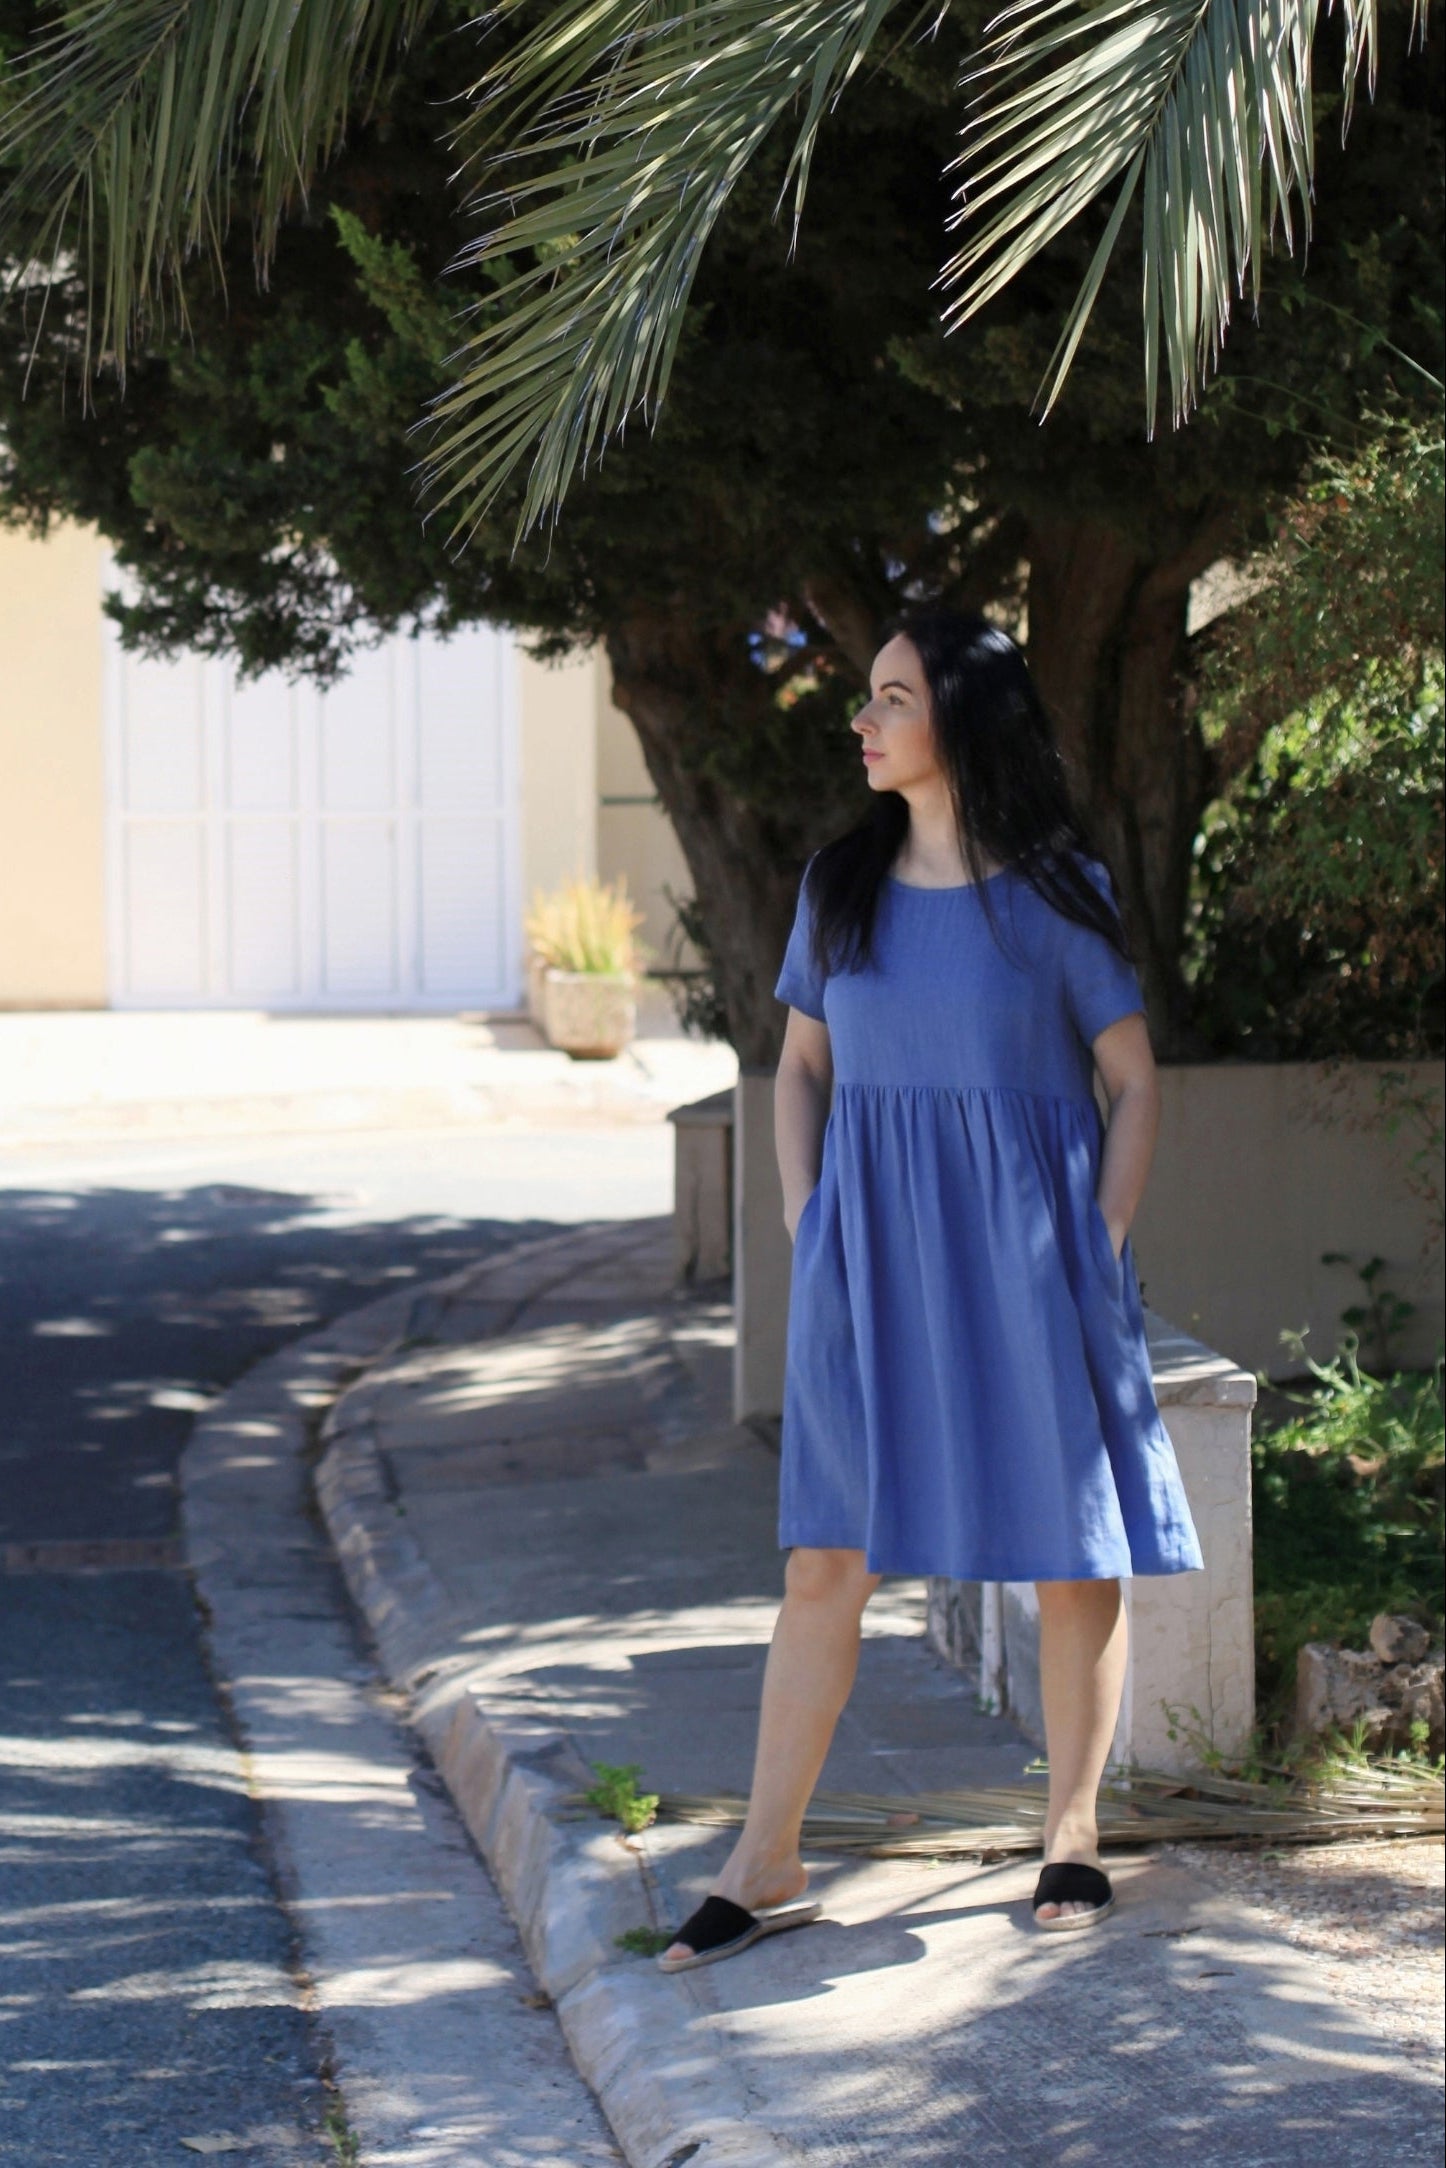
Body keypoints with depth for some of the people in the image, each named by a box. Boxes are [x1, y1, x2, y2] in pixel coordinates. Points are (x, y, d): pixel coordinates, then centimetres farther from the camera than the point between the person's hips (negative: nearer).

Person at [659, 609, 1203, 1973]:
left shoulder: (1054, 892, -2)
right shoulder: (838, 885, 8)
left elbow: (1134, 1083, 2)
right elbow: (800, 1066, 15)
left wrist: (1095, 1250, -6)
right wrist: (806, 1233, 4)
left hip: (1021, 1244, -2)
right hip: (868, 1245, 3)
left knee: (1070, 1552, 4)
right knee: (825, 1558, 2)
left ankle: (1072, 1835, 18)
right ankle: (766, 1866, 7)